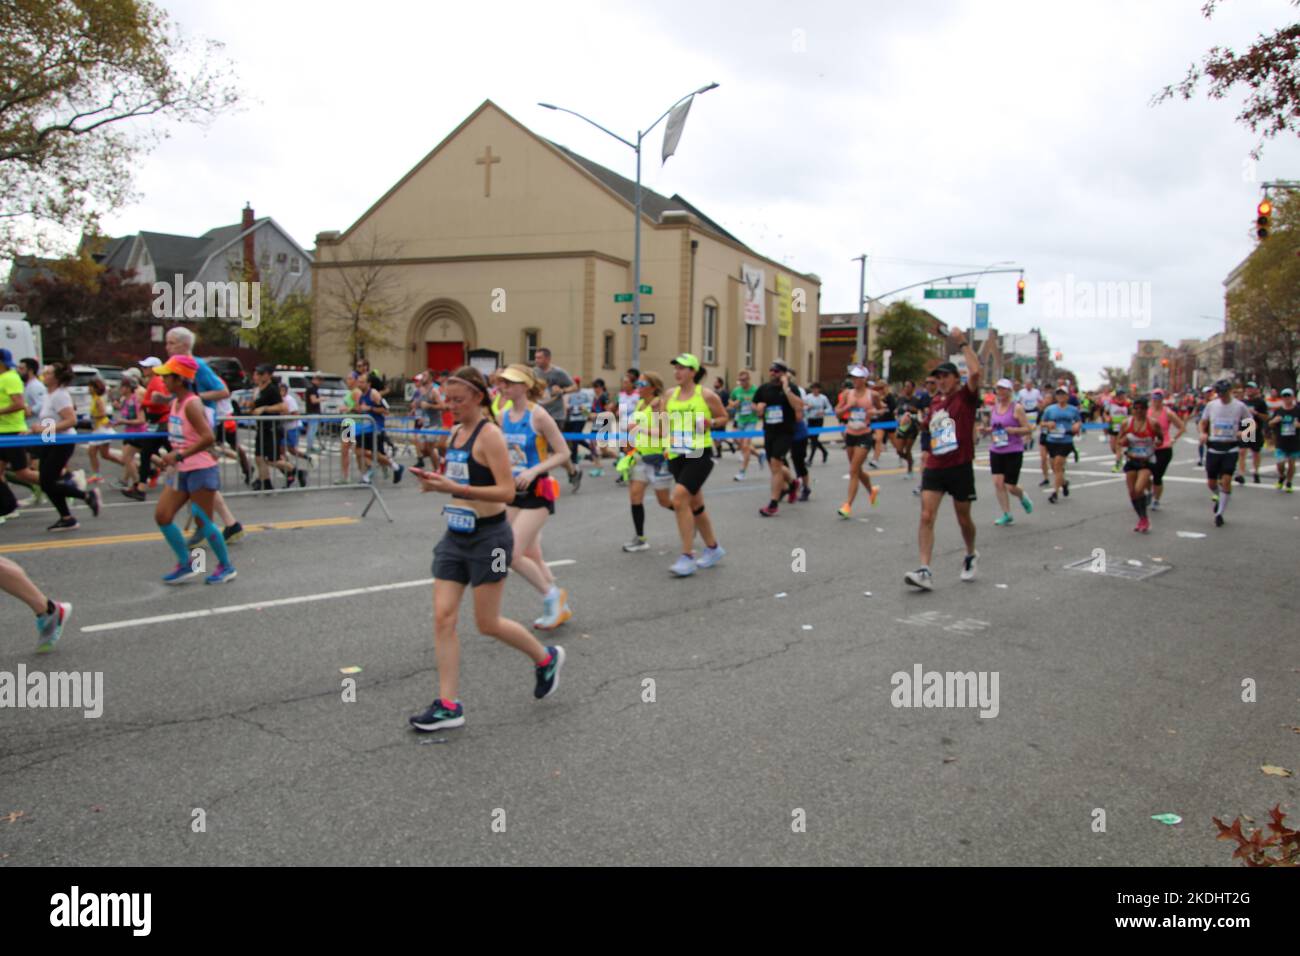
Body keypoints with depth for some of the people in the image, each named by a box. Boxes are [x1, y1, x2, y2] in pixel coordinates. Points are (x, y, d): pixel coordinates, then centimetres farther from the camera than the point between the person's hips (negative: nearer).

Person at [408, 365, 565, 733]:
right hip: (456, 535, 8)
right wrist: (437, 482, 1)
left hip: (487, 537, -7)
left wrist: (453, 488, -30)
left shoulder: (489, 434, -15)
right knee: (443, 617, 1)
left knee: (487, 623, 3)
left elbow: (507, 491, -21)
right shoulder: (456, 431, 9)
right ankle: (449, 705, 8)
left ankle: (546, 658, 28)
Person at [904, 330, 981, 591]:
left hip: (960, 467, -4)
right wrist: (925, 462, 23)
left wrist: (963, 343, -17)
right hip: (935, 468, 4)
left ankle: (971, 555, 40)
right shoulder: (934, 402, 12)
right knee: (926, 516, -10)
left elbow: (975, 372, -23)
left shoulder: (966, 397, -4)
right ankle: (925, 571, -14)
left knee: (963, 518, 11)